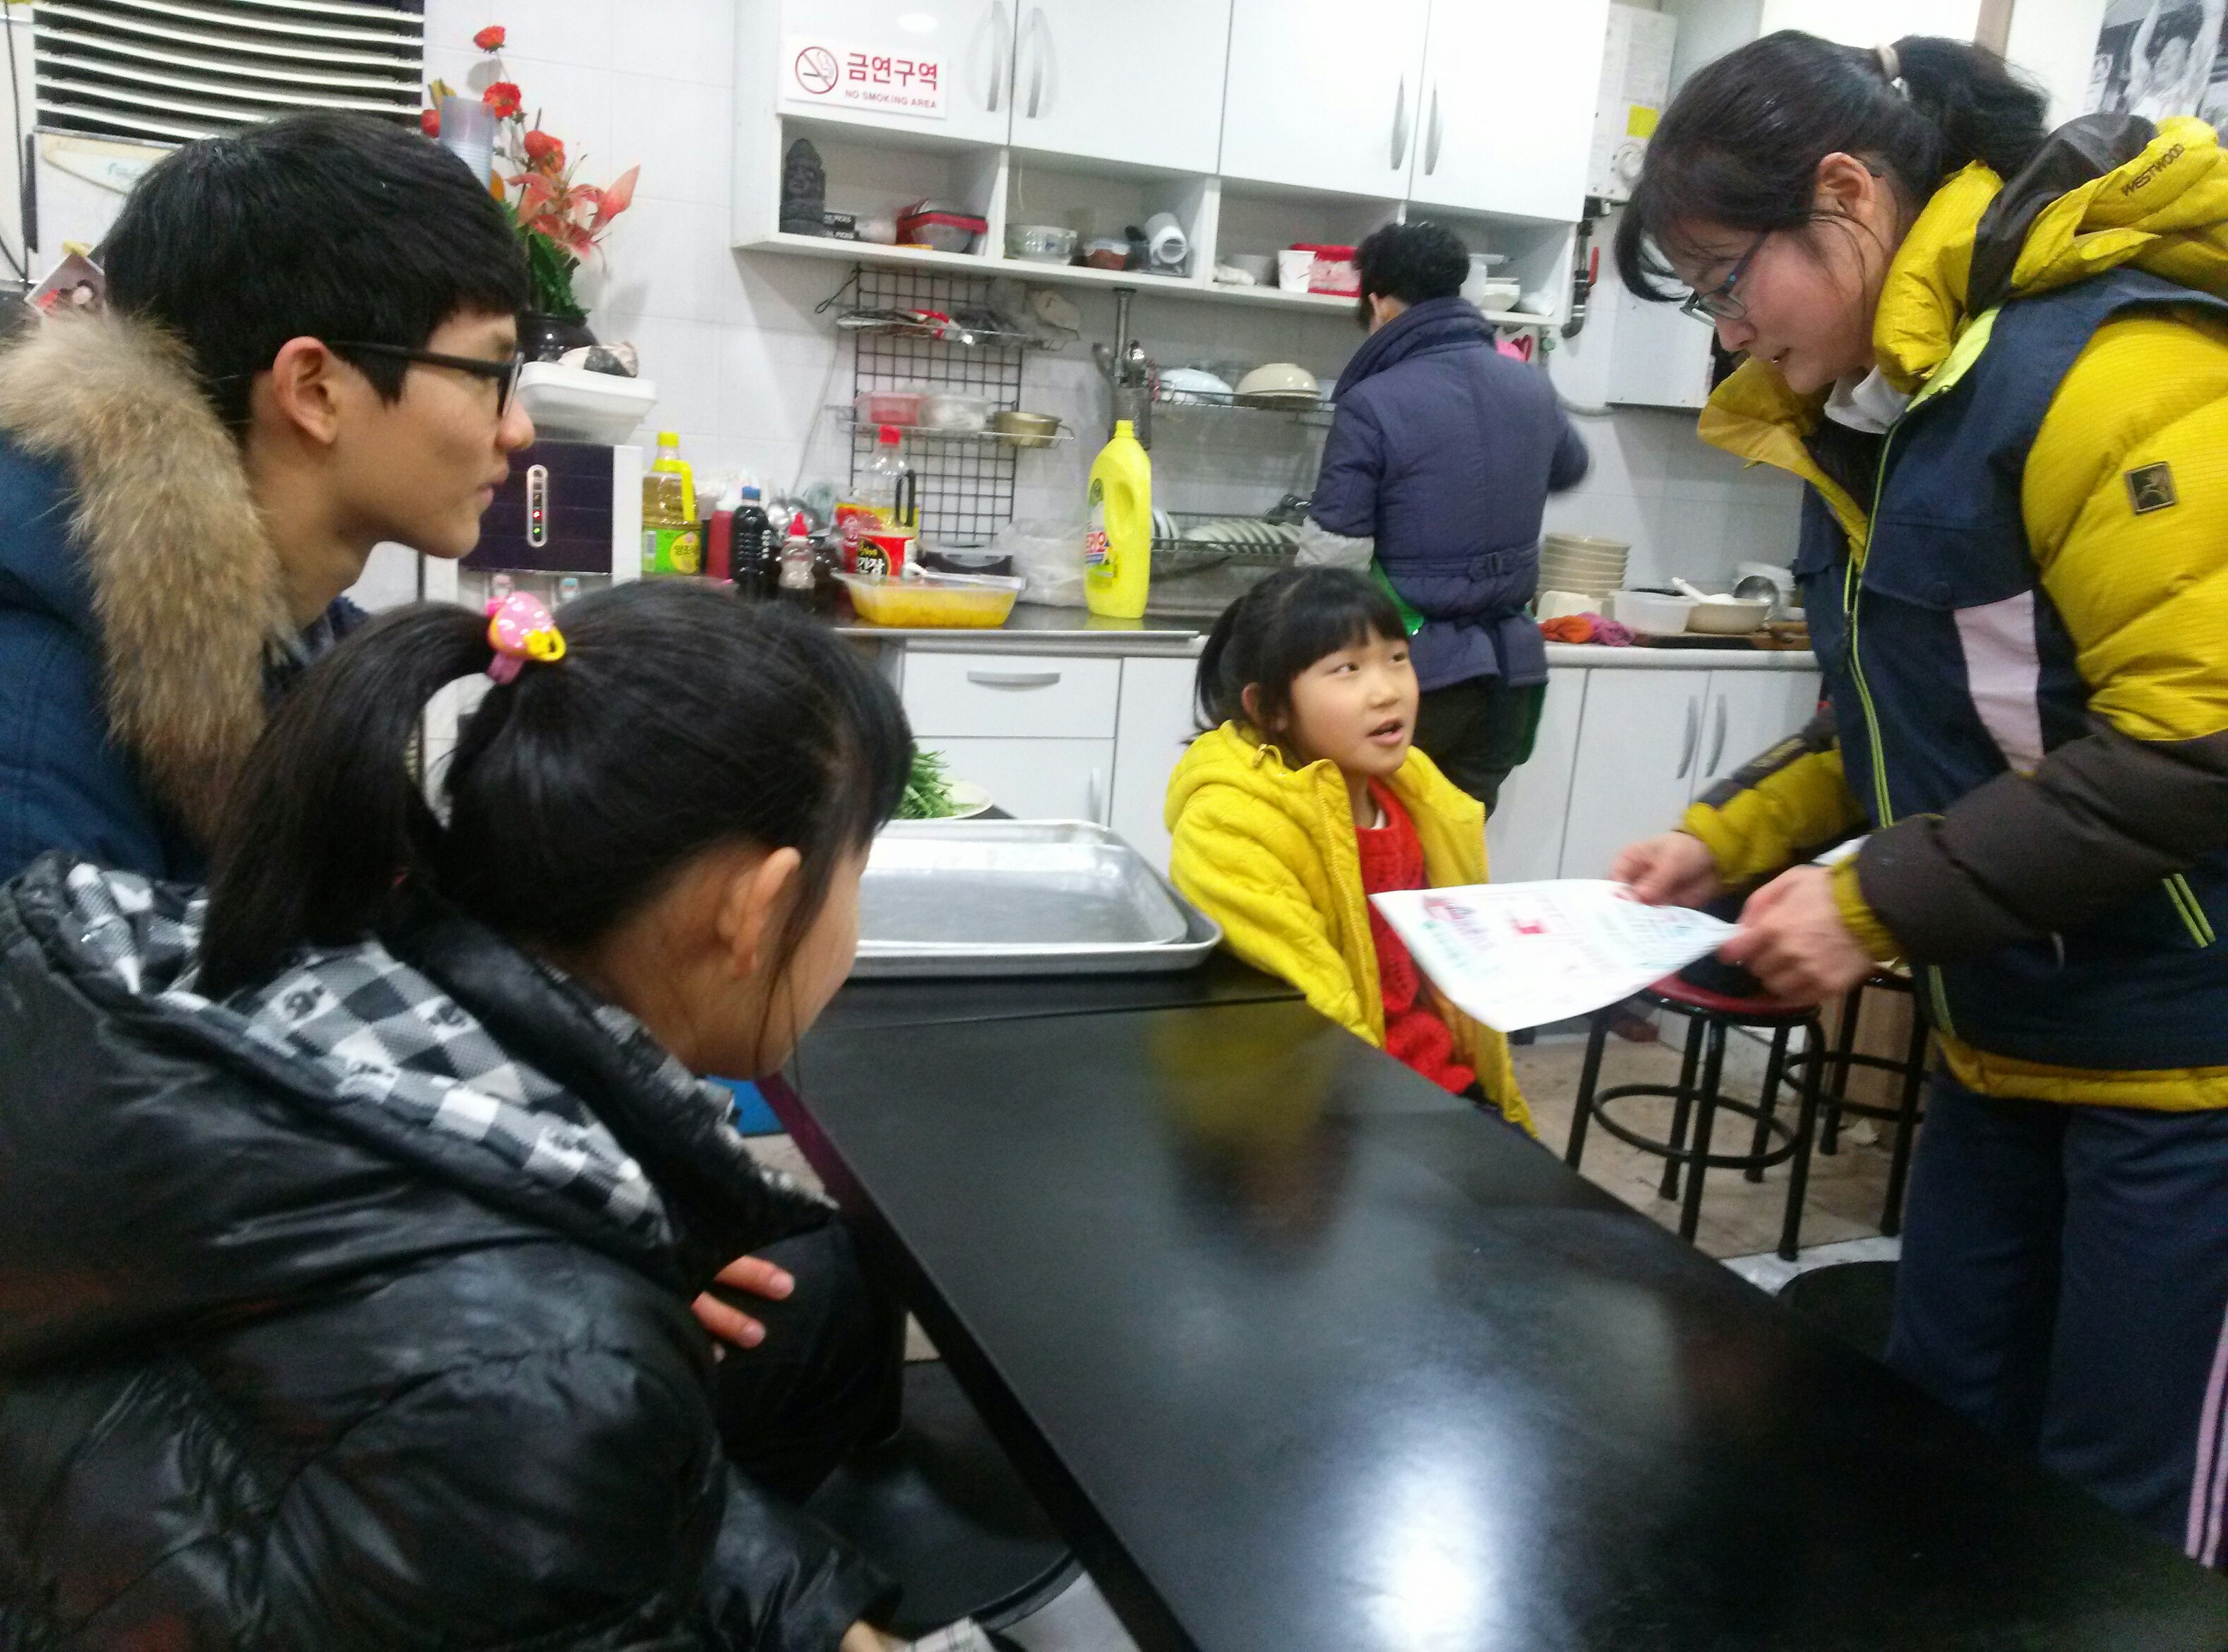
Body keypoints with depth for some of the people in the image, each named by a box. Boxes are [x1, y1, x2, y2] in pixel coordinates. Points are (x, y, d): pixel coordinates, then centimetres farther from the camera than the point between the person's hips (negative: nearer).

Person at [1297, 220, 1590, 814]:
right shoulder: (1531, 389, 5)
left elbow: (1331, 563, -15)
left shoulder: (1373, 404, -14)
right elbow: (1570, 468, 28)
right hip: (1510, 666, 6)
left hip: (1415, 671, -5)